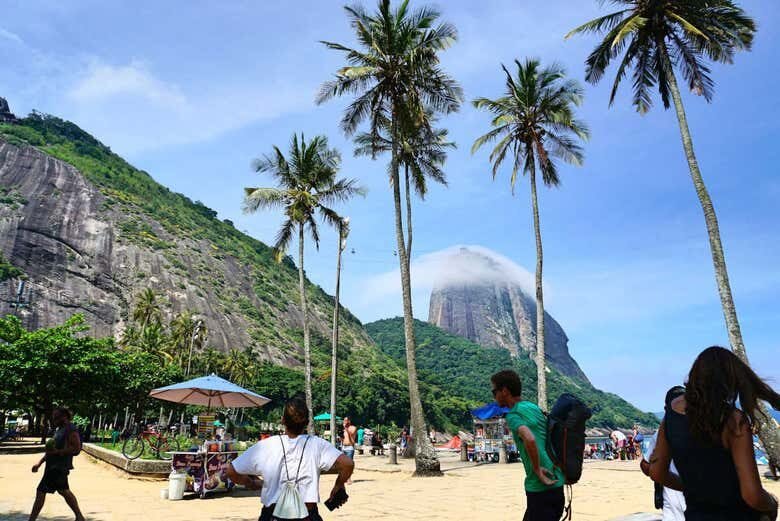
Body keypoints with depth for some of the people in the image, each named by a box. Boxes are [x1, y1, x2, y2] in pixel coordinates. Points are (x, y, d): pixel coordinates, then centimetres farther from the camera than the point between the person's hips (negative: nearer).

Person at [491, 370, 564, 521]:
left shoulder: (513, 415, -14)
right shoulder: (534, 407, 12)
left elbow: (529, 439, -32)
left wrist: (537, 469, -20)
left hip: (540, 487, -9)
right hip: (556, 483, 9)